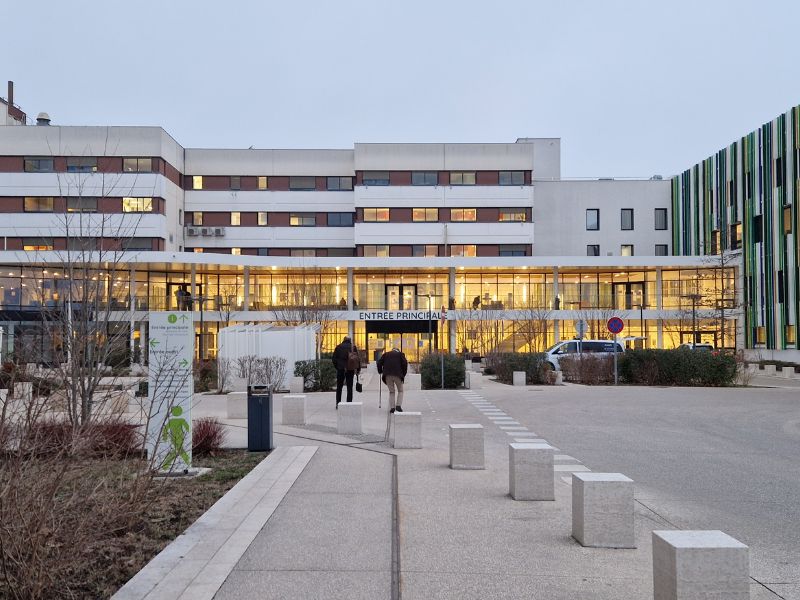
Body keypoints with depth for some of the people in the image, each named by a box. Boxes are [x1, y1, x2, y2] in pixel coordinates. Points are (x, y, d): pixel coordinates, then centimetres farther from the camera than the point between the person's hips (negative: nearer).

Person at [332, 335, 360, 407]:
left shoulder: (339, 347, 4)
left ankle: (338, 403, 9)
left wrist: (336, 367, 11)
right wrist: (358, 369, 3)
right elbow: (357, 358, -2)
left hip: (340, 369, 1)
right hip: (350, 369, -1)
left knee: (339, 387, 11)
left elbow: (334, 358, 2)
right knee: (349, 387, 4)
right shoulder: (353, 347, 3)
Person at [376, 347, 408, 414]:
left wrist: (380, 371, 21)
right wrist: (404, 374, 8)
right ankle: (398, 405, -2)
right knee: (400, 390, 14)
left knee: (391, 391, 13)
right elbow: (405, 363, 2)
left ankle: (392, 407, 2)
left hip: (388, 375, 2)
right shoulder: (400, 354, 16)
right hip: (397, 375, -2)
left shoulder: (385, 354, 21)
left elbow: (379, 363, 10)